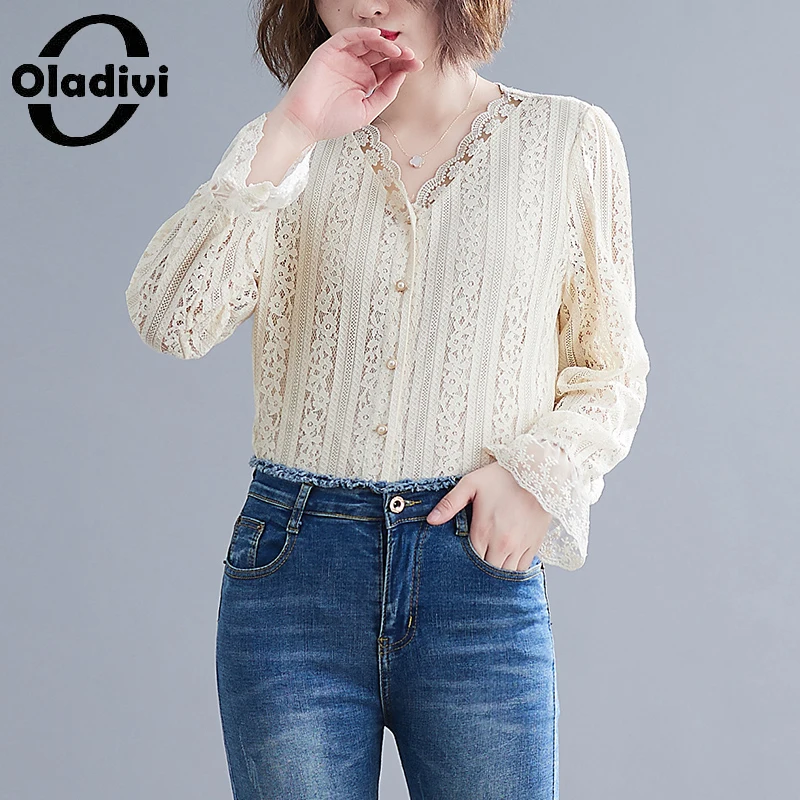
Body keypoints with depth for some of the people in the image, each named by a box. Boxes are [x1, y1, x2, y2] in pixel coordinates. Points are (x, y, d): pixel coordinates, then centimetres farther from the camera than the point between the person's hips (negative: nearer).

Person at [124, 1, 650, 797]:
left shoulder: (569, 137, 5)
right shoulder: (285, 149, 7)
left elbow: (610, 367, 11)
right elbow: (168, 320, -9)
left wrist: (541, 472, -8)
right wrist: (289, 132, -15)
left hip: (479, 579, 0)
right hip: (294, 573, 1)